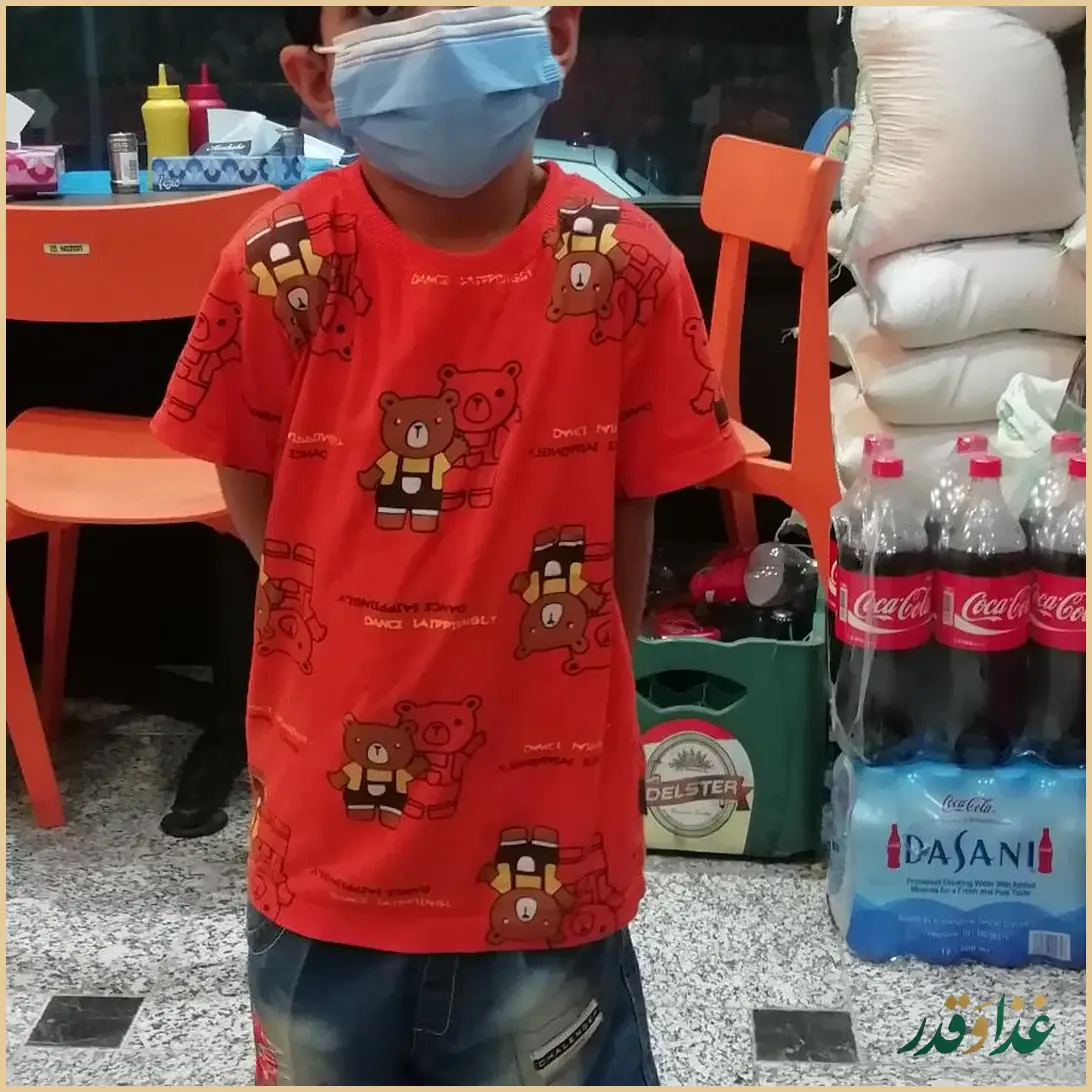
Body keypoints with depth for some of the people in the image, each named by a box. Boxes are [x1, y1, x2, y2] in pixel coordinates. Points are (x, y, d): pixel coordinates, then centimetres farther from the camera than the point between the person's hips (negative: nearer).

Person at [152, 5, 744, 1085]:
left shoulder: (624, 266, -14)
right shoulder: (280, 266, -14)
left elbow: (628, 523, -3)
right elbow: (256, 510, -1)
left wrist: (551, 700, -2)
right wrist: (391, 645, -1)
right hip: (328, 845, 1)